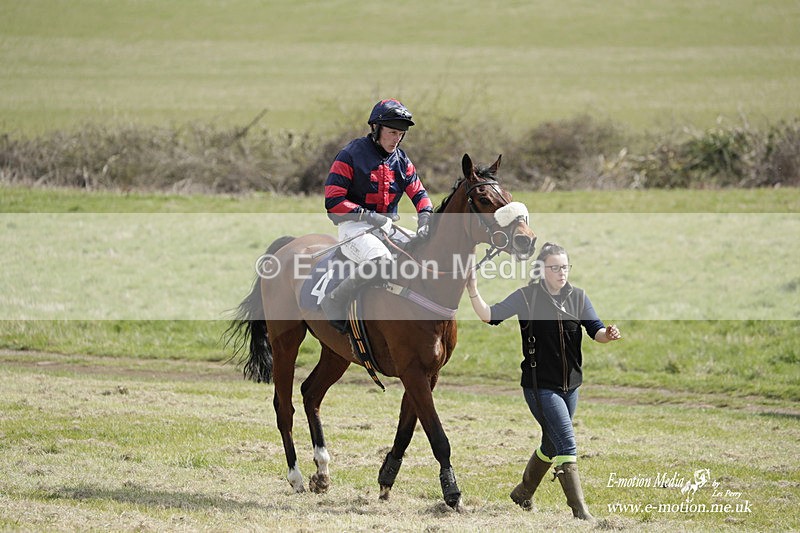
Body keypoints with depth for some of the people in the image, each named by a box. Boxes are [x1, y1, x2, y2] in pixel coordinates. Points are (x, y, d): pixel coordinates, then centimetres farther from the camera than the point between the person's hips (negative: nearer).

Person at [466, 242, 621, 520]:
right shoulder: (527, 297, -7)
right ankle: (580, 512, -14)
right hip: (540, 385, -6)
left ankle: (523, 493, 41)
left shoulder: (577, 297, 5)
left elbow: (595, 330, -5)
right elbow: (490, 316, -12)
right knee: (566, 444, -14)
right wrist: (473, 292, -29)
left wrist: (608, 334, -28)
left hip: (570, 385, 6)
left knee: (551, 445, 19)